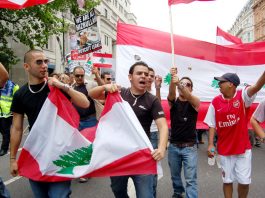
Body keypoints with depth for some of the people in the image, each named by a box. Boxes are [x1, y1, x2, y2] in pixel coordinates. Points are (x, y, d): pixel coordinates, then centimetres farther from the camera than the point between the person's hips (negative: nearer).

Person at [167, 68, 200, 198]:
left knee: (191, 179, -3)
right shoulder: (173, 101, 1)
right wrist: (173, 82, -45)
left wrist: (179, 84, -48)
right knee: (175, 175, 20)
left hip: (189, 147, -2)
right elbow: (171, 93, -23)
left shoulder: (195, 102, -4)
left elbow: (188, 96, -27)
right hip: (173, 146, 3)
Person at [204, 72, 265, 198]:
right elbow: (212, 125, 0)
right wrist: (210, 144, -6)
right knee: (227, 180, 12)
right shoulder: (215, 102, -3)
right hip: (225, 149, 1)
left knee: (244, 182, 9)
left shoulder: (243, 96, -9)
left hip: (243, 148, -1)